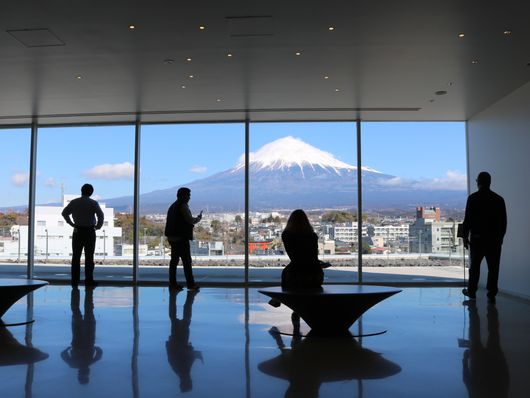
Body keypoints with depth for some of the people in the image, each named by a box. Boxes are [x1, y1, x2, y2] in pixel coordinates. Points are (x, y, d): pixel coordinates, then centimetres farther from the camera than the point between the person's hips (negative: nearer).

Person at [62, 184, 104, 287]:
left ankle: (75, 280, 8)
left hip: (77, 231, 3)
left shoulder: (74, 202, 4)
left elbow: (64, 213, 12)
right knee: (89, 257, 1)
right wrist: (98, 226, -2)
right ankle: (88, 280, 1)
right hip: (89, 231, -3)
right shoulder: (93, 203, -6)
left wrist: (71, 223, 15)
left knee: (76, 256, 8)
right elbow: (101, 215, -16)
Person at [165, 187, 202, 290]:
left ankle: (172, 283, 10)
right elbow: (190, 220, -18)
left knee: (174, 260, 9)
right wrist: (198, 218, 1)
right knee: (187, 261, -5)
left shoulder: (173, 206, 17)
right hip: (181, 238, -9)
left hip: (172, 238, 9)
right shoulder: (183, 206, -12)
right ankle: (190, 283, -3)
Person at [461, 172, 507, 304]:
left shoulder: (473, 198, -7)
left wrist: (465, 236, 0)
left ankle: (471, 291, 20)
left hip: (477, 238, -2)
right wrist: (500, 237, 15)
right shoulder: (499, 199, 2)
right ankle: (491, 295, 5)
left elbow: (467, 219, -8)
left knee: (474, 266, 11)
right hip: (495, 239, 2)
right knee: (493, 268, 5)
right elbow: (503, 222, 5)